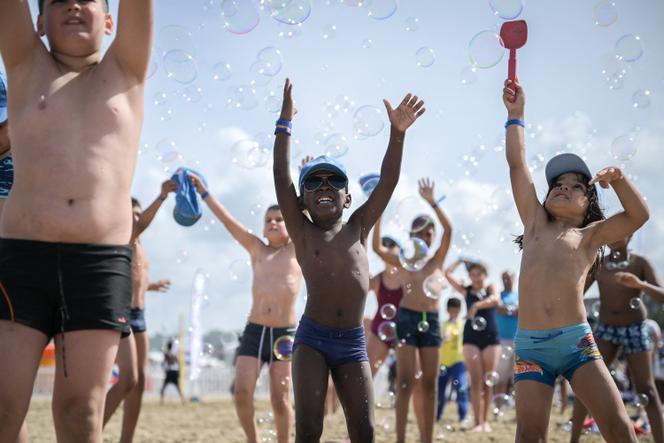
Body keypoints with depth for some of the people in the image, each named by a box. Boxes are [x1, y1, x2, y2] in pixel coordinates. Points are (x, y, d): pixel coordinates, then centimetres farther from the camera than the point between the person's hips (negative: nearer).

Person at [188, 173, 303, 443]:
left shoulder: (296, 249, 8)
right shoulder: (257, 250, 13)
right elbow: (228, 221, 8)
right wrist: (204, 193, 3)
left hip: (285, 334, -2)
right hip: (254, 331, 2)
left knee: (280, 400, -1)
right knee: (242, 394, -7)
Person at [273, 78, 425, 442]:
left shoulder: (357, 229, 10)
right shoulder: (302, 232, 4)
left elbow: (388, 181, 2)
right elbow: (281, 176, -6)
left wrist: (397, 133, -10)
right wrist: (285, 125, -11)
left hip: (353, 343, 3)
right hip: (312, 338, -2)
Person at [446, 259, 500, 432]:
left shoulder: (491, 287, 6)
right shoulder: (466, 290, 9)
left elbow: (495, 300, -17)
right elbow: (448, 274, 1)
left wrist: (477, 305, -31)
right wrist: (461, 260, 10)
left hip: (491, 336, 0)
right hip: (471, 337, 0)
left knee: (488, 382, 1)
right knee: (476, 382, -5)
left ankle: (485, 420, 12)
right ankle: (478, 422, -8)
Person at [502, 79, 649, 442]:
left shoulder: (589, 236, 15)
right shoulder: (535, 222, 19)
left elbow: (639, 215, 2)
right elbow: (517, 164, 15)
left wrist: (618, 179, -9)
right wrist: (516, 114, 15)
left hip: (576, 341, -1)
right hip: (530, 345, 1)